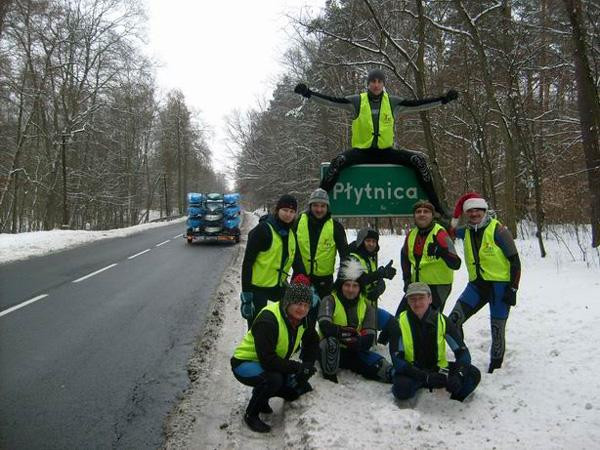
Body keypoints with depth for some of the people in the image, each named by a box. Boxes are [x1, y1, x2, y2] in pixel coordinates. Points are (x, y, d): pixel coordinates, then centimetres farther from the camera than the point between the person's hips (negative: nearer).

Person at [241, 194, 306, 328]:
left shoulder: (291, 233, 7)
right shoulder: (263, 229, -14)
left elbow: (298, 262, 10)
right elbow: (247, 262, -15)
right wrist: (246, 294, -19)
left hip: (279, 287, 7)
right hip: (258, 288, -6)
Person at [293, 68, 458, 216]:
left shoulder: (393, 102, 7)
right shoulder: (357, 101, 1)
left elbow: (418, 104, 4)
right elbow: (332, 100, -8)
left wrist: (444, 99, -3)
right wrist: (308, 93, -19)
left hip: (386, 151, 2)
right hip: (362, 151, -2)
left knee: (418, 159, -15)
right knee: (338, 161, -31)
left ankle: (435, 204, -4)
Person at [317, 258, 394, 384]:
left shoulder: (366, 307, 3)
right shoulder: (330, 301, -7)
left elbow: (369, 339, -9)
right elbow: (325, 326, -26)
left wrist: (358, 342, -31)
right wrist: (349, 333, -35)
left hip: (354, 353, 2)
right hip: (330, 352, -2)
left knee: (387, 370, -22)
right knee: (331, 339, -37)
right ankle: (329, 377, -17)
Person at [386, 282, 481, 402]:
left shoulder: (442, 321, -7)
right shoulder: (399, 323, -13)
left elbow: (462, 351, -8)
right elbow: (397, 359, -18)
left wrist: (458, 375, -30)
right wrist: (425, 377, -32)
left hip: (438, 369, 2)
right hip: (411, 371, -2)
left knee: (474, 374, -19)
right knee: (402, 388, -35)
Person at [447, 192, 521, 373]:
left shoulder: (497, 230, -11)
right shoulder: (466, 231, 6)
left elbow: (514, 261, -8)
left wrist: (513, 288, -11)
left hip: (500, 284, -5)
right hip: (477, 284, 5)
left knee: (497, 329, 4)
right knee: (453, 320, -10)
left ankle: (495, 366, 22)